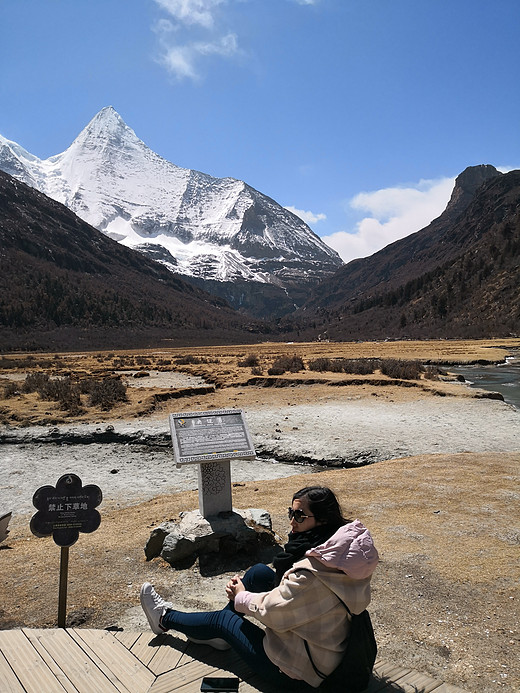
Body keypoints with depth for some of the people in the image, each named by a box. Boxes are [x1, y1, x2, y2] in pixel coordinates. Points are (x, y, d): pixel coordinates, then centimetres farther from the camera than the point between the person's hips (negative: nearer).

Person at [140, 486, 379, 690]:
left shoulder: (312, 572, -34)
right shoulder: (339, 547, -7)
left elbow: (271, 611, -22)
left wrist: (241, 596, -3)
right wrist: (242, 590, -1)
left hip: (296, 673, -8)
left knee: (221, 619, 6)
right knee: (259, 572, 5)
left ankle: (165, 619, 34)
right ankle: (219, 634, 24)